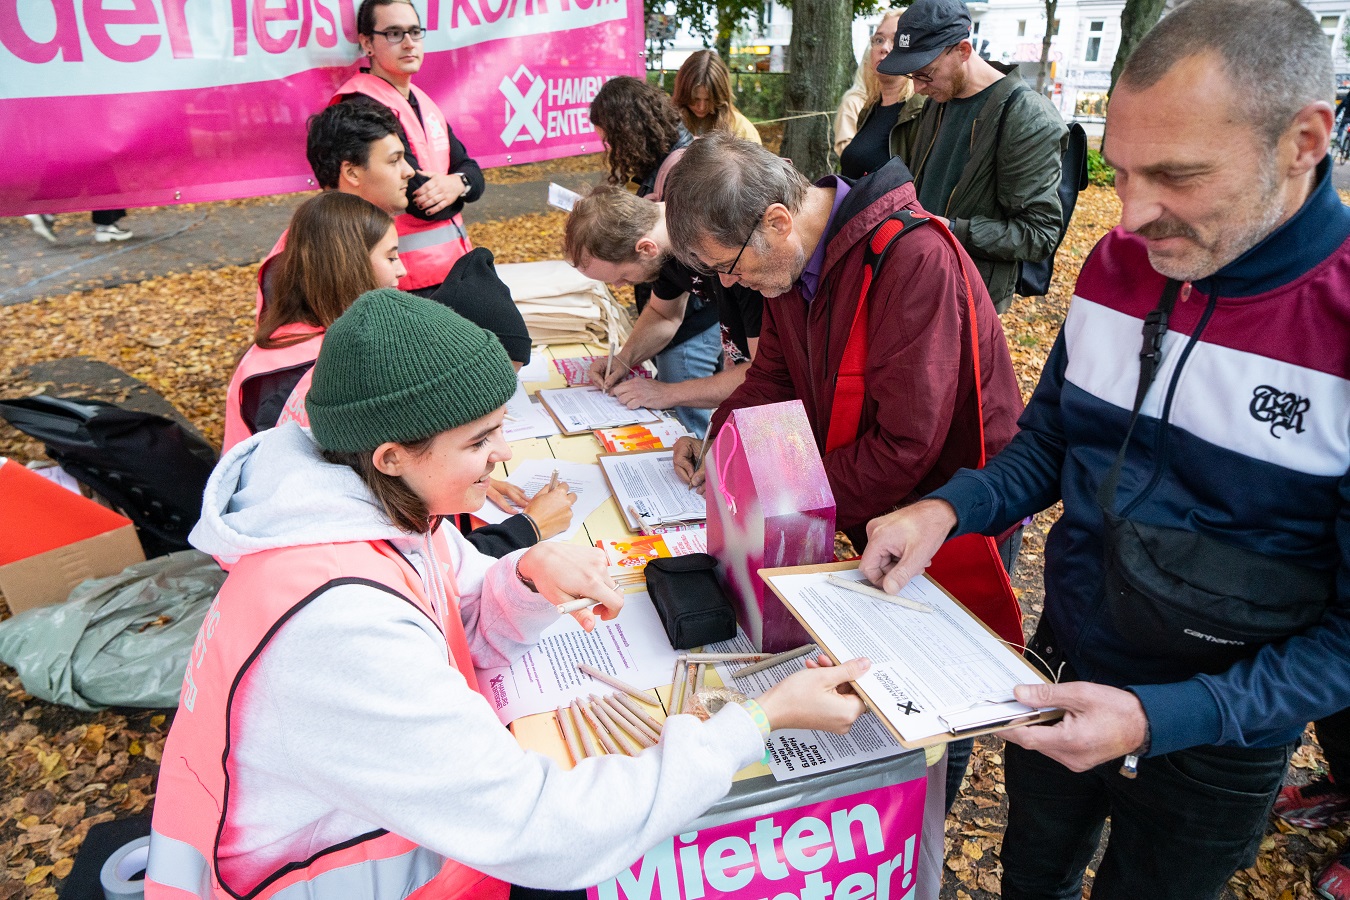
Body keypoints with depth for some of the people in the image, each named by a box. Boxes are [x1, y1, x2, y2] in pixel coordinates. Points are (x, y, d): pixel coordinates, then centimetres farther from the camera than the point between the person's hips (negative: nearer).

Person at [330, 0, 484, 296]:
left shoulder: (422, 102, 14)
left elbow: (472, 172, 9)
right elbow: (421, 200, -21)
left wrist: (457, 184, -13)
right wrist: (447, 194, 0)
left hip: (453, 265, 8)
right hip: (411, 281, -8)